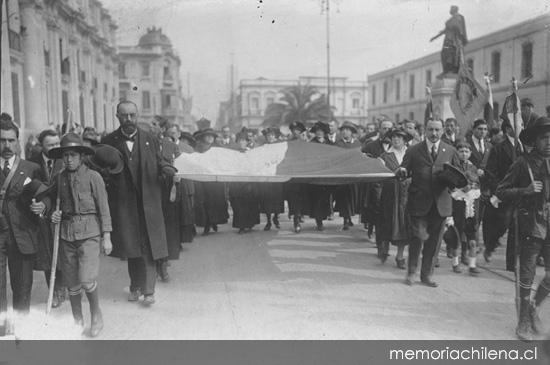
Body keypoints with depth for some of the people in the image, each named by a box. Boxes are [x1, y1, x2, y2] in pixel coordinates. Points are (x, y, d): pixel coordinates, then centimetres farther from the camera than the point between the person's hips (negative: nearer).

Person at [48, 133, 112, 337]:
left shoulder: (93, 177, -4)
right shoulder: (60, 178, 8)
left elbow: (103, 208, -3)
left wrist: (106, 237, -4)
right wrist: (55, 215, 0)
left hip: (89, 232, -4)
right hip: (67, 233, 4)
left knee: (87, 279, -14)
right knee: (72, 283, 9)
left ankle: (96, 314, 11)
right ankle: (77, 320, 27)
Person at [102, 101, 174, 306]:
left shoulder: (150, 139, 5)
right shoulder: (109, 142, 2)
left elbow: (158, 162, 6)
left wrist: (166, 169, -14)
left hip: (148, 200, 0)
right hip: (123, 202, 0)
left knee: (148, 246, -1)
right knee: (131, 246, 10)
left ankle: (148, 290, 5)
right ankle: (135, 287, 25)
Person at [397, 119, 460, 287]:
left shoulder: (450, 151, 11)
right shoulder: (414, 151, 4)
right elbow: (404, 171, 4)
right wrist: (402, 172, -19)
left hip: (440, 203, 3)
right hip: (419, 202, -2)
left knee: (433, 240, 8)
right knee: (420, 236, -9)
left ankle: (427, 274, 22)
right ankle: (411, 272, 10)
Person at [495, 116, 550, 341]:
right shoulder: (523, 164, -3)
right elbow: (500, 191, -4)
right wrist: (525, 191, -17)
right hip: (531, 224, -4)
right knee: (527, 274, 2)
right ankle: (524, 321, 16)